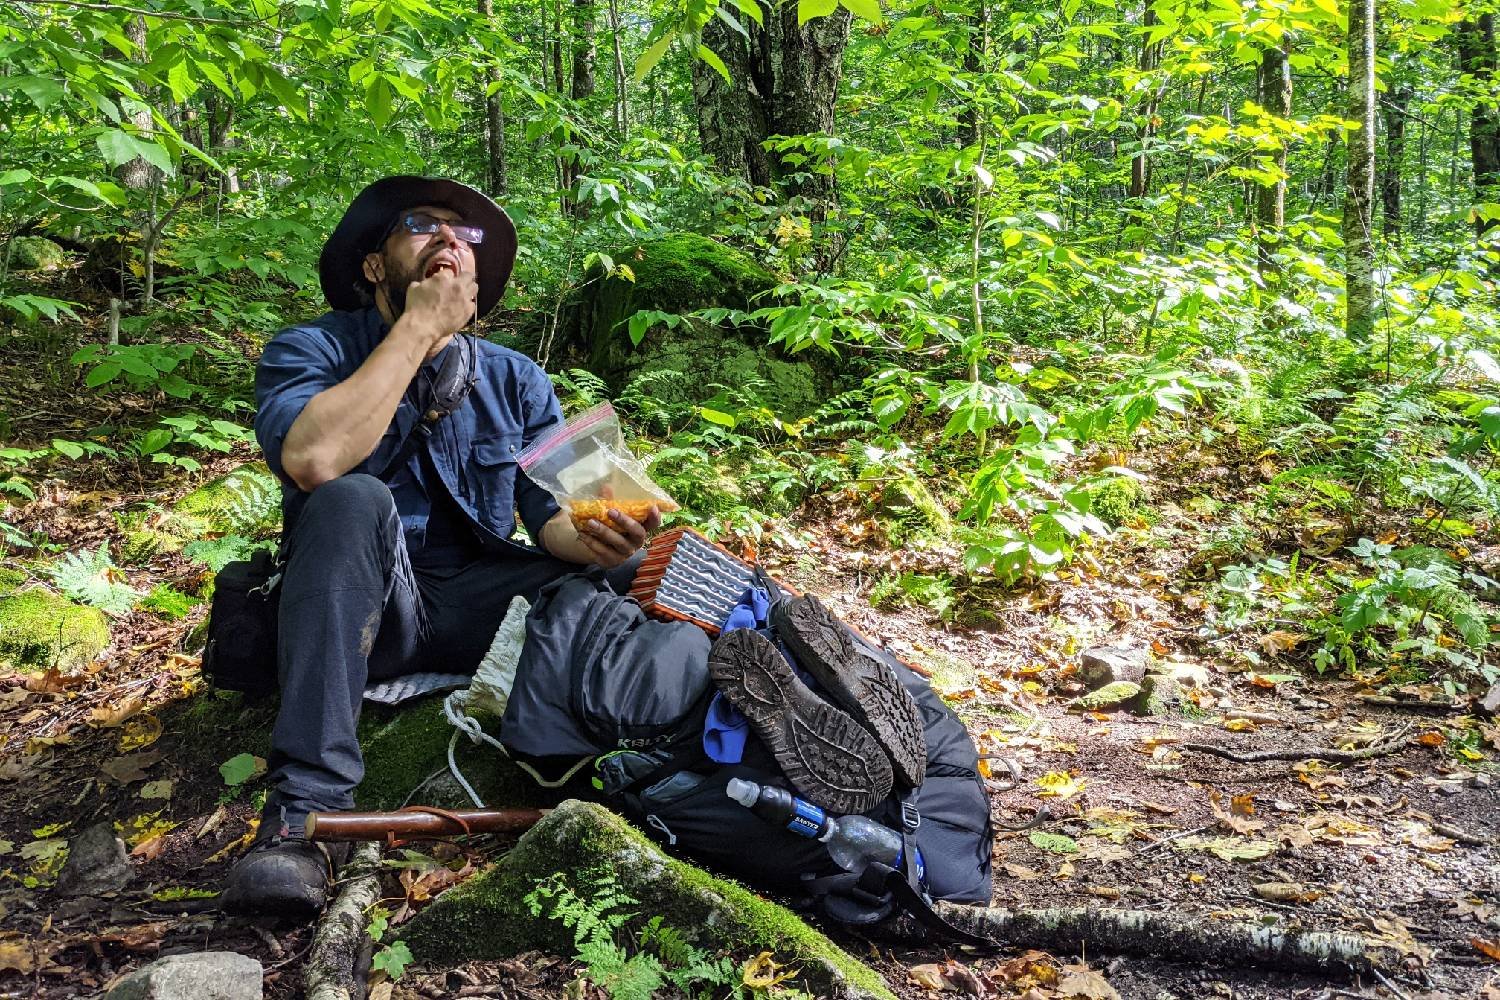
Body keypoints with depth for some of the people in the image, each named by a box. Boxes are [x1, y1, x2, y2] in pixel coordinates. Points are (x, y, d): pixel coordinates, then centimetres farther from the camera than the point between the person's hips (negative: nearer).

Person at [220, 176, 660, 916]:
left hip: (474, 608, 3)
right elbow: (313, 458, -27)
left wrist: (598, 538, -27)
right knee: (356, 501, -34)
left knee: (634, 568, -17)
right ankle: (304, 806, -38)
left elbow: (554, 508, -2)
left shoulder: (516, 380, 8)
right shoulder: (308, 351, -4)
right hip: (358, 616, -3)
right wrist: (419, 326, -19)